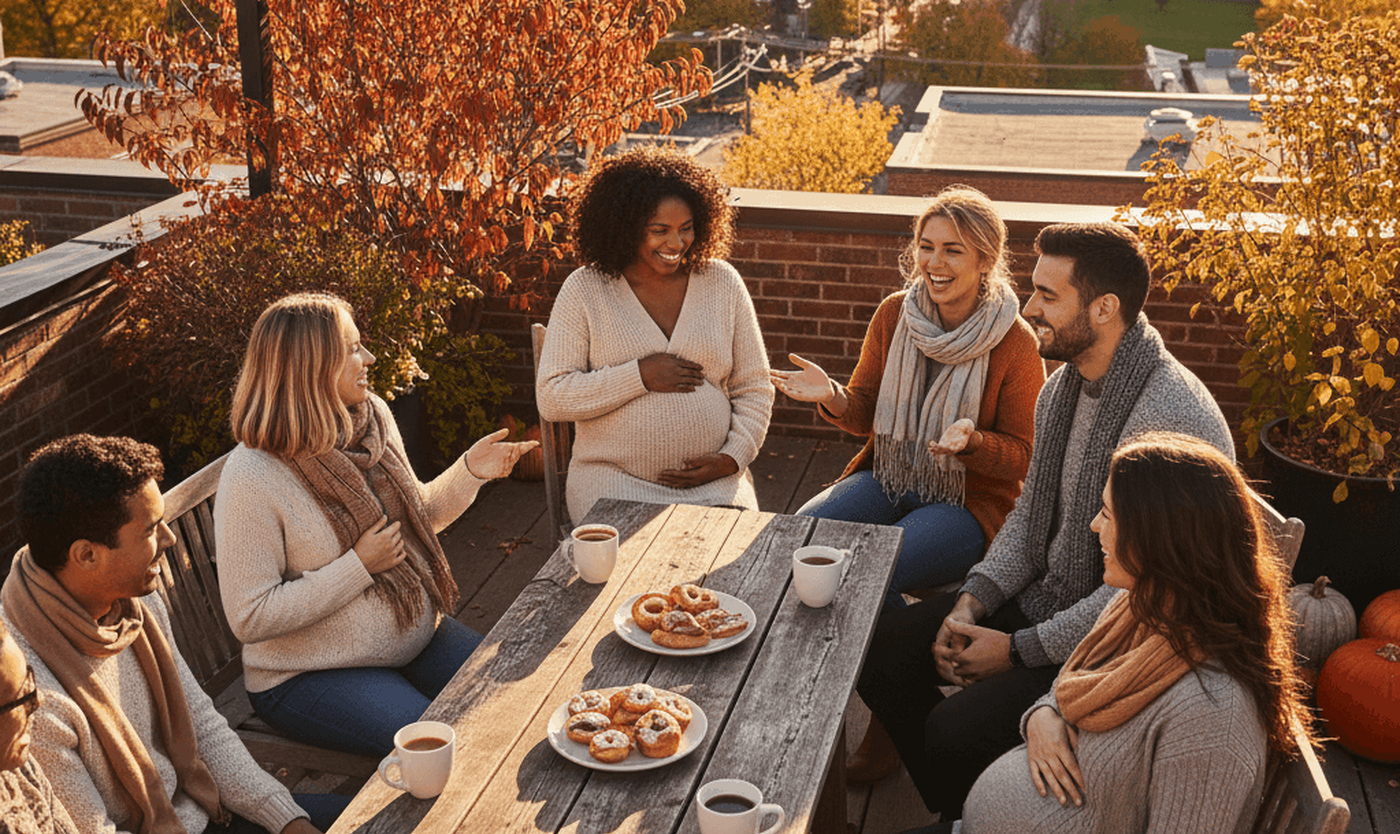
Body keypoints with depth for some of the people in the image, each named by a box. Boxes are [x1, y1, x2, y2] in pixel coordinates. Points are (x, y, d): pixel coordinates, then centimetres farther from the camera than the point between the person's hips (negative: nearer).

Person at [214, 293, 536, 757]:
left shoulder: (373, 419, 2)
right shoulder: (252, 479, -19)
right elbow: (251, 619, -20)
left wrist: (469, 472, 0)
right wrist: (358, 566, -20)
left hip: (419, 639, 7)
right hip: (311, 677, -7)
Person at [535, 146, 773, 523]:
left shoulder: (722, 283, 7)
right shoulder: (584, 291, 0)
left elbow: (754, 389, 12)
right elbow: (551, 397, -5)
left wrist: (733, 456, -4)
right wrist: (639, 376, -12)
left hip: (711, 481, 2)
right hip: (615, 478, -2)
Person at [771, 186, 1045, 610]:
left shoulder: (1016, 343, -12)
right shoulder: (893, 314, 0)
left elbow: (1021, 457, -6)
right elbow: (865, 412, 8)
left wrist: (971, 440, -27)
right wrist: (831, 397, -15)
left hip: (970, 500, -4)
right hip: (886, 479, 5)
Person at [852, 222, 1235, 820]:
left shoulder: (1174, 418, -26)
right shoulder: (1062, 387, 5)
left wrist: (1020, 650, -19)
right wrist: (973, 602, -3)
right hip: (1043, 599, 9)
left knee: (957, 729, -25)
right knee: (879, 647, 0)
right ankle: (955, 814, 18)